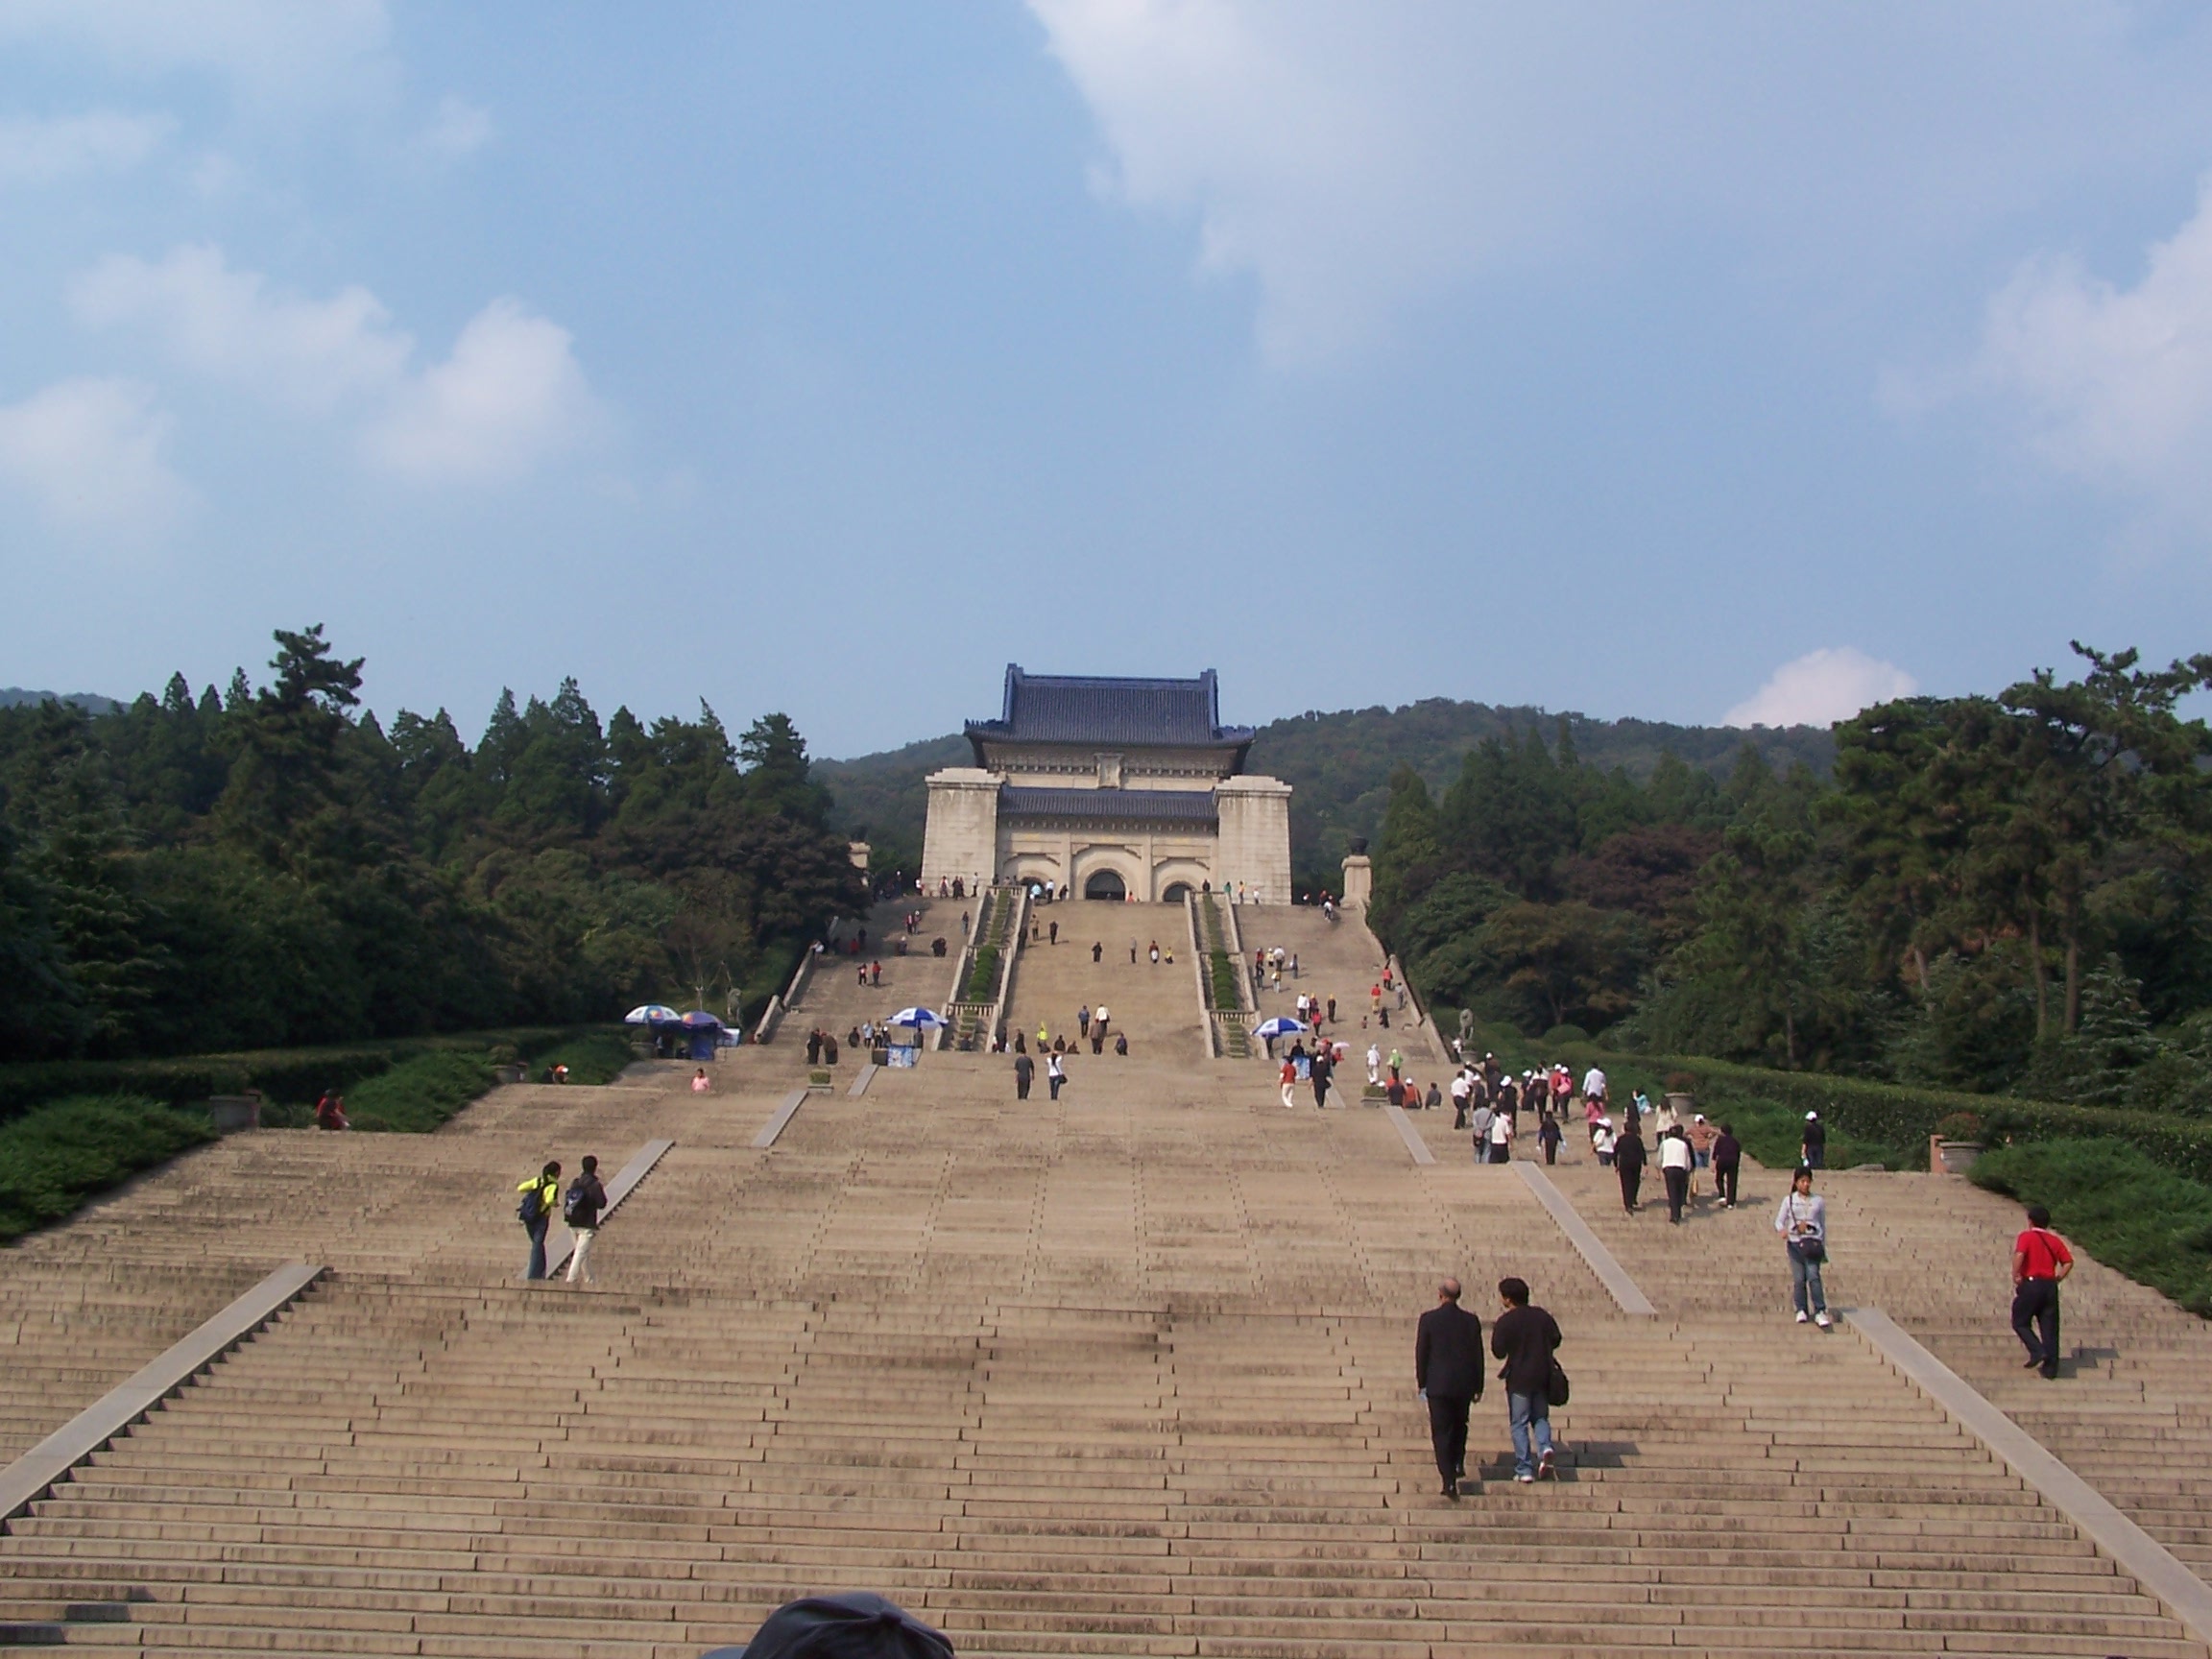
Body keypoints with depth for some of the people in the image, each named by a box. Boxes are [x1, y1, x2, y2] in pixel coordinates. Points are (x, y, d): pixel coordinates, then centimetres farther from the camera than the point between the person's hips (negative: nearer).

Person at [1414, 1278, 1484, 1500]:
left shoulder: (1429, 1319, -7)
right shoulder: (1471, 1321, 0)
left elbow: (1421, 1354, -4)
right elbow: (1478, 1356, 3)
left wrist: (1422, 1383, 6)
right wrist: (1478, 1387, 11)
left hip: (1438, 1384, -3)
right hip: (1464, 1385, 3)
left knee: (1441, 1431, -1)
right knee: (1460, 1426, 25)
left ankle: (1449, 1480, -10)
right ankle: (1458, 1464, 26)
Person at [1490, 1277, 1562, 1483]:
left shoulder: (1505, 1321, -12)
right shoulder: (1542, 1316, 1)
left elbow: (1498, 1352, -10)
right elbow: (1555, 1340, 8)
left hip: (1518, 1379, -4)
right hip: (1542, 1377, 4)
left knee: (1519, 1423, 4)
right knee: (1540, 1417, 18)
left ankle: (1524, 1470, 1)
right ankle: (1545, 1448, -10)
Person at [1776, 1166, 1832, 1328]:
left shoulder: (1818, 1201, 10)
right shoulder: (1789, 1200, 8)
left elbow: (1823, 1225, 15)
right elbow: (1779, 1221, 7)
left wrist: (1824, 1248, 14)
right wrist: (1782, 1230, -17)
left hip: (1813, 1243, -1)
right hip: (1795, 1243, 1)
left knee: (1813, 1276, -14)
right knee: (1799, 1278, 1)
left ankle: (1820, 1311, -13)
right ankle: (1801, 1310, 13)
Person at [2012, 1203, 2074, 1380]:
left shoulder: (2026, 1237, -3)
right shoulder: (2055, 1240, 12)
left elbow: (2019, 1255, -21)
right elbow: (2068, 1262, 4)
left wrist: (2016, 1276, -13)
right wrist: (2057, 1278, 9)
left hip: (2030, 1283, -4)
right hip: (2050, 1286, 4)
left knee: (2020, 1322, 11)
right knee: (2049, 1327, 7)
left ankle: (2037, 1352, -10)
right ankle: (2050, 1369, 6)